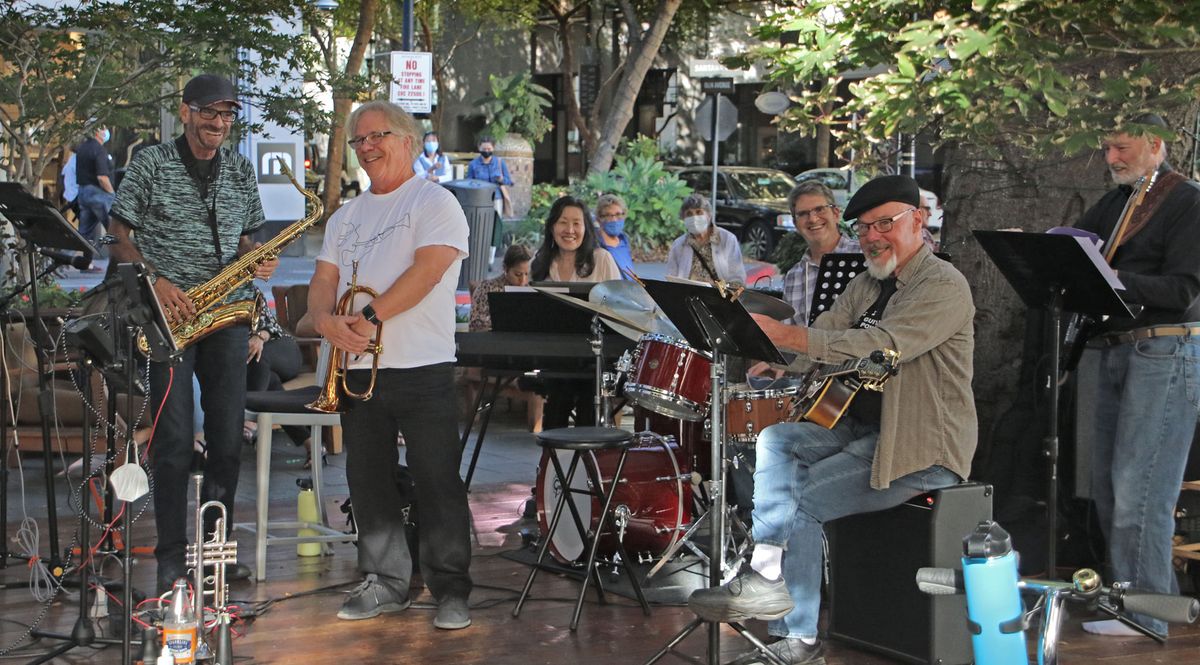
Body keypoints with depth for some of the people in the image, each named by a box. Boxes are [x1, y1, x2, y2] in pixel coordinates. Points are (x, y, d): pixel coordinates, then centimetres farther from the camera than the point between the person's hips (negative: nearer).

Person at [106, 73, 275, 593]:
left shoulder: (241, 171, 13)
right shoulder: (150, 165, 1)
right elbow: (118, 236, -1)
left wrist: (258, 260, -2)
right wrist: (155, 281, -15)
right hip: (170, 315, -4)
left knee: (228, 438, 4)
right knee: (174, 440, -6)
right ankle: (171, 556, 2)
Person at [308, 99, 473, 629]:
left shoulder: (434, 203, -2)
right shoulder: (346, 217, 19)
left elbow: (427, 271, -16)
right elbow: (323, 281, 13)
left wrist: (370, 317, -21)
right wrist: (326, 320, -10)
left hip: (422, 368, -7)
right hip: (358, 369, 7)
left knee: (438, 482, -4)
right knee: (367, 480, 10)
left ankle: (451, 590, 4)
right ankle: (384, 584, 21)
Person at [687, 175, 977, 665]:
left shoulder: (944, 286, -14)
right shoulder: (867, 284, 15)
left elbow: (882, 346, -29)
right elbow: (823, 336, 3)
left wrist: (786, 335, -37)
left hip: (922, 449, -8)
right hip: (863, 429, 8)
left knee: (801, 501, -19)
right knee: (776, 441, -11)